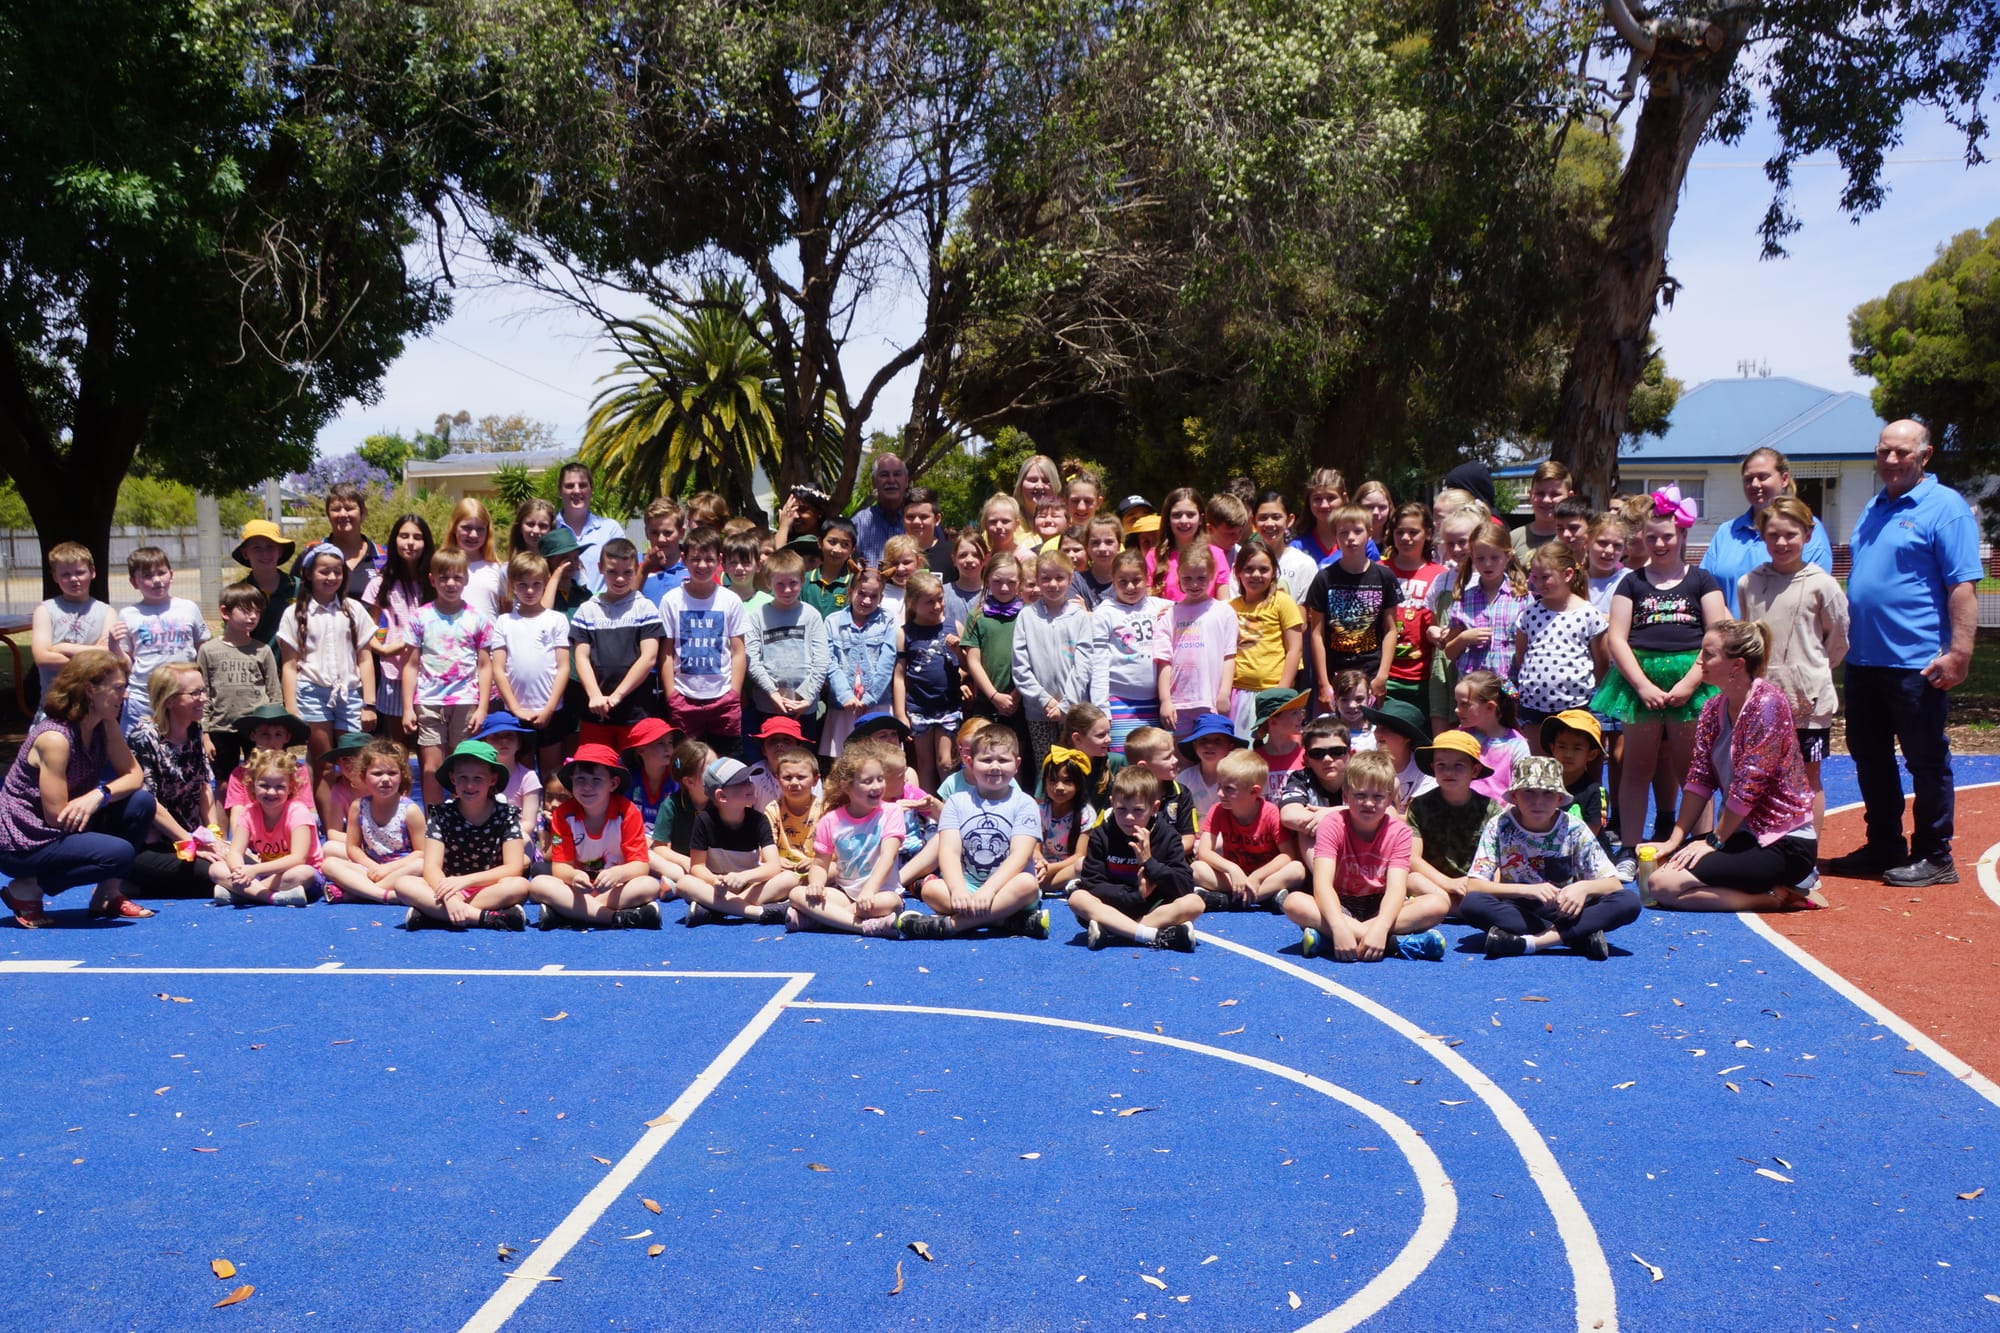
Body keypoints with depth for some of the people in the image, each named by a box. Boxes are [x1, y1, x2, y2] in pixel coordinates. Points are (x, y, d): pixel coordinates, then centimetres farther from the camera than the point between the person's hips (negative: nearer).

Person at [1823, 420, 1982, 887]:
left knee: (1926, 762, 2)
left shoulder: (1945, 507, -9)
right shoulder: (1874, 509, 15)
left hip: (1917, 664, -8)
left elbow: (1963, 586, -16)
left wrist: (1960, 652, -23)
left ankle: (1934, 857, 12)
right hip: (1864, 659, 8)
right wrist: (1843, 639, 17)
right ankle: (1884, 848, 26)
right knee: (1870, 757, 14)